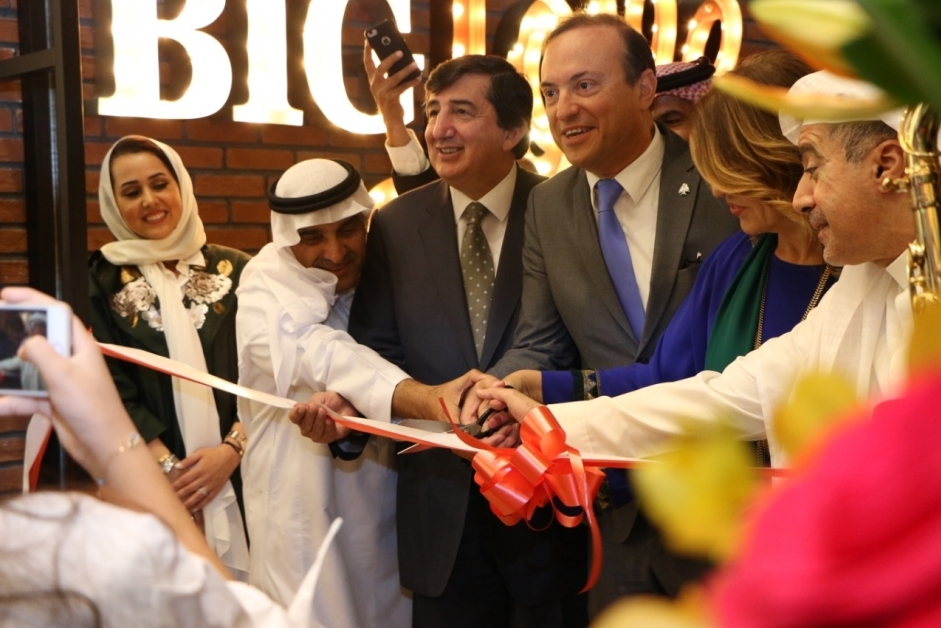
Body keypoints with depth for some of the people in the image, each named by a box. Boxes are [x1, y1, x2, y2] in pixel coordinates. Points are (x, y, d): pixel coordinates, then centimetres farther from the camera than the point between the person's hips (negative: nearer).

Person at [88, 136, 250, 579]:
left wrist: (231, 449, -11)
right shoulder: (101, 281, 4)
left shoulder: (234, 270, 8)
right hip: (150, 487, -1)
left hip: (241, 476, 1)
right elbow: (109, 388, -2)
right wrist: (169, 467, -12)